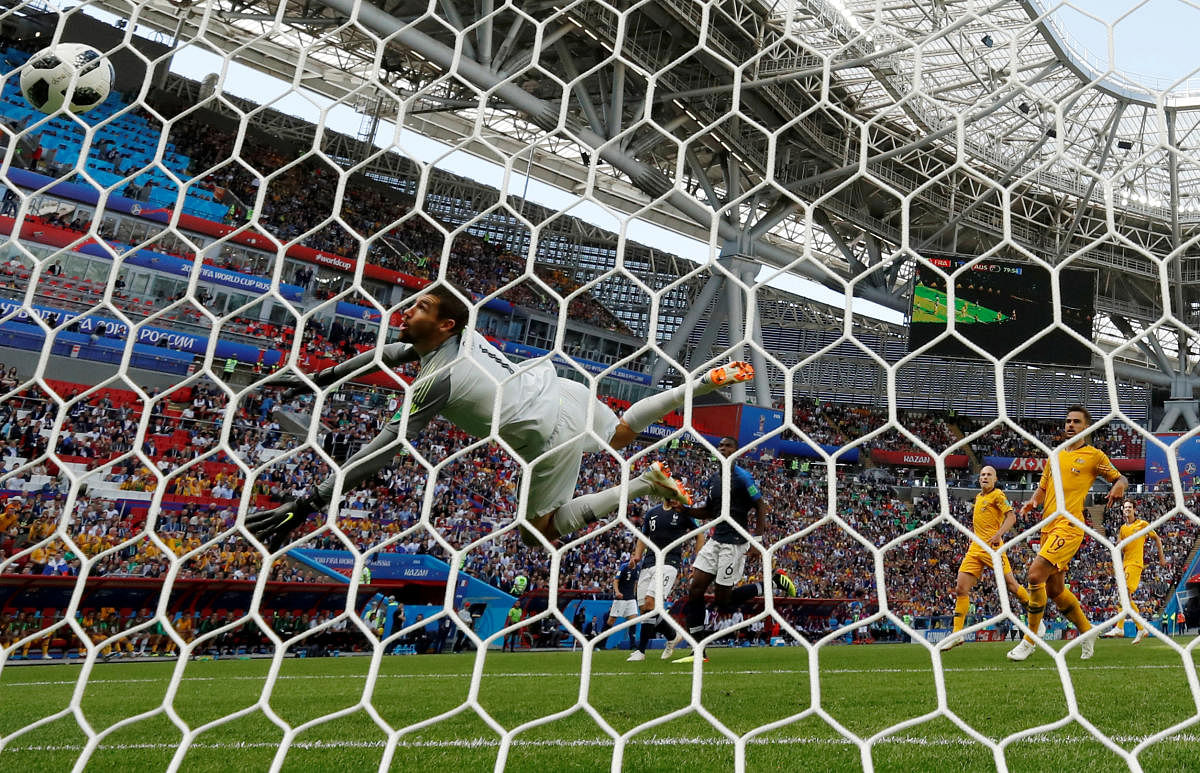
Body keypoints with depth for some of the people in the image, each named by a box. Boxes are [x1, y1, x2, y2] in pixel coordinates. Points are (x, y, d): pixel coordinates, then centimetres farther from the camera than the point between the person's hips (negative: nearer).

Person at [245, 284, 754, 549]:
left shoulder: (437, 380, -24)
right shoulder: (458, 335, -1)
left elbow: (381, 453, -27)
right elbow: (386, 353, 15)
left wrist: (304, 507, -26)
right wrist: (321, 377, 16)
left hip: (552, 432, -8)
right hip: (558, 386, 8)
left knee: (540, 530, 8)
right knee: (620, 434, 32)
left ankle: (649, 483, 0)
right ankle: (705, 383, 26)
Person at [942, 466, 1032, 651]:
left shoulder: (997, 495, -3)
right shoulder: (978, 497, 20)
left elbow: (1011, 516, -13)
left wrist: (999, 534, -25)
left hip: (992, 547, -7)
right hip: (975, 548, 7)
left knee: (1011, 585, -5)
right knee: (961, 588, -3)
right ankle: (956, 633, 0)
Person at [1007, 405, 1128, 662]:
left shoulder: (1094, 455, 4)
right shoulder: (1055, 456, 20)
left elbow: (1121, 478, 9)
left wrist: (1119, 486, -15)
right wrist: (1033, 502, 3)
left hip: (1069, 525, -7)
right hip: (1048, 526, 7)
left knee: (1035, 575, -20)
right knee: (1055, 589, 11)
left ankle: (1030, 640, -9)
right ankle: (1086, 631, 33)